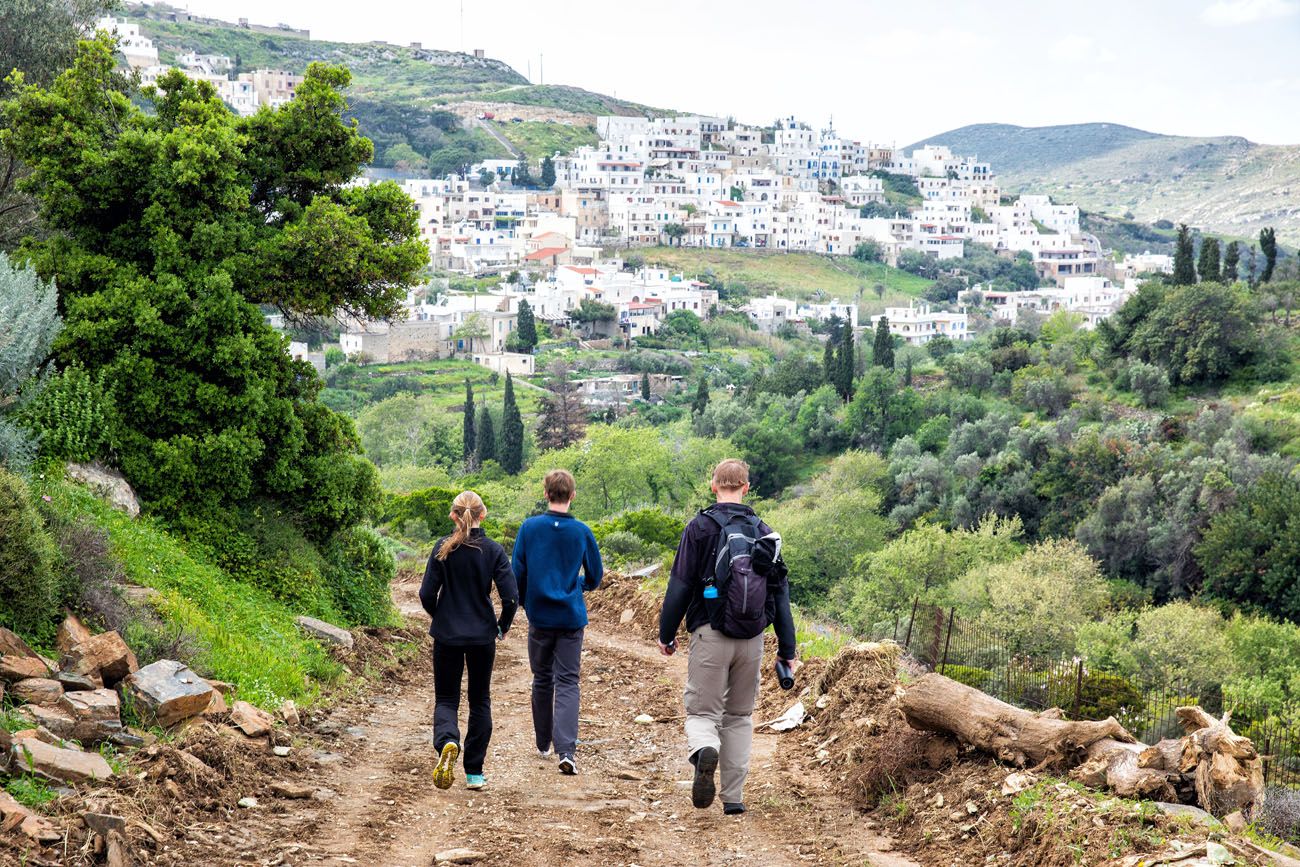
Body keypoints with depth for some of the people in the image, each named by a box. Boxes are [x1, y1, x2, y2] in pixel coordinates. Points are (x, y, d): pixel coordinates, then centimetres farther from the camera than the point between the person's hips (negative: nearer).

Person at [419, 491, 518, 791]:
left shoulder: (444, 548, -8)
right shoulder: (493, 551, -8)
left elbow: (427, 593, -7)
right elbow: (511, 597, -12)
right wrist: (503, 626, 7)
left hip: (447, 635, 0)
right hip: (482, 636, 0)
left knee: (446, 698, 10)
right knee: (480, 701, 14)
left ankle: (447, 742, -23)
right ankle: (474, 773, 15)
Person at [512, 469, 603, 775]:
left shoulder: (530, 528, -5)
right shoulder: (582, 532, -4)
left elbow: (517, 572, -2)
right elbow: (595, 576, 5)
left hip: (539, 618, 1)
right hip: (572, 618, -1)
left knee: (542, 680, 16)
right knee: (567, 683, -1)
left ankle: (543, 744, 28)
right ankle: (566, 751, -16)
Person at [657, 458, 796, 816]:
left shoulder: (700, 527, -3)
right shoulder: (764, 532, 8)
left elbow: (680, 586, -6)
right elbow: (781, 592, 8)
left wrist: (666, 633, 4)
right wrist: (787, 649, 11)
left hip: (711, 635, -3)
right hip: (752, 640, 3)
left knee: (702, 711, 4)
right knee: (740, 716, 15)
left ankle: (703, 750, -30)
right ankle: (734, 797, 11)